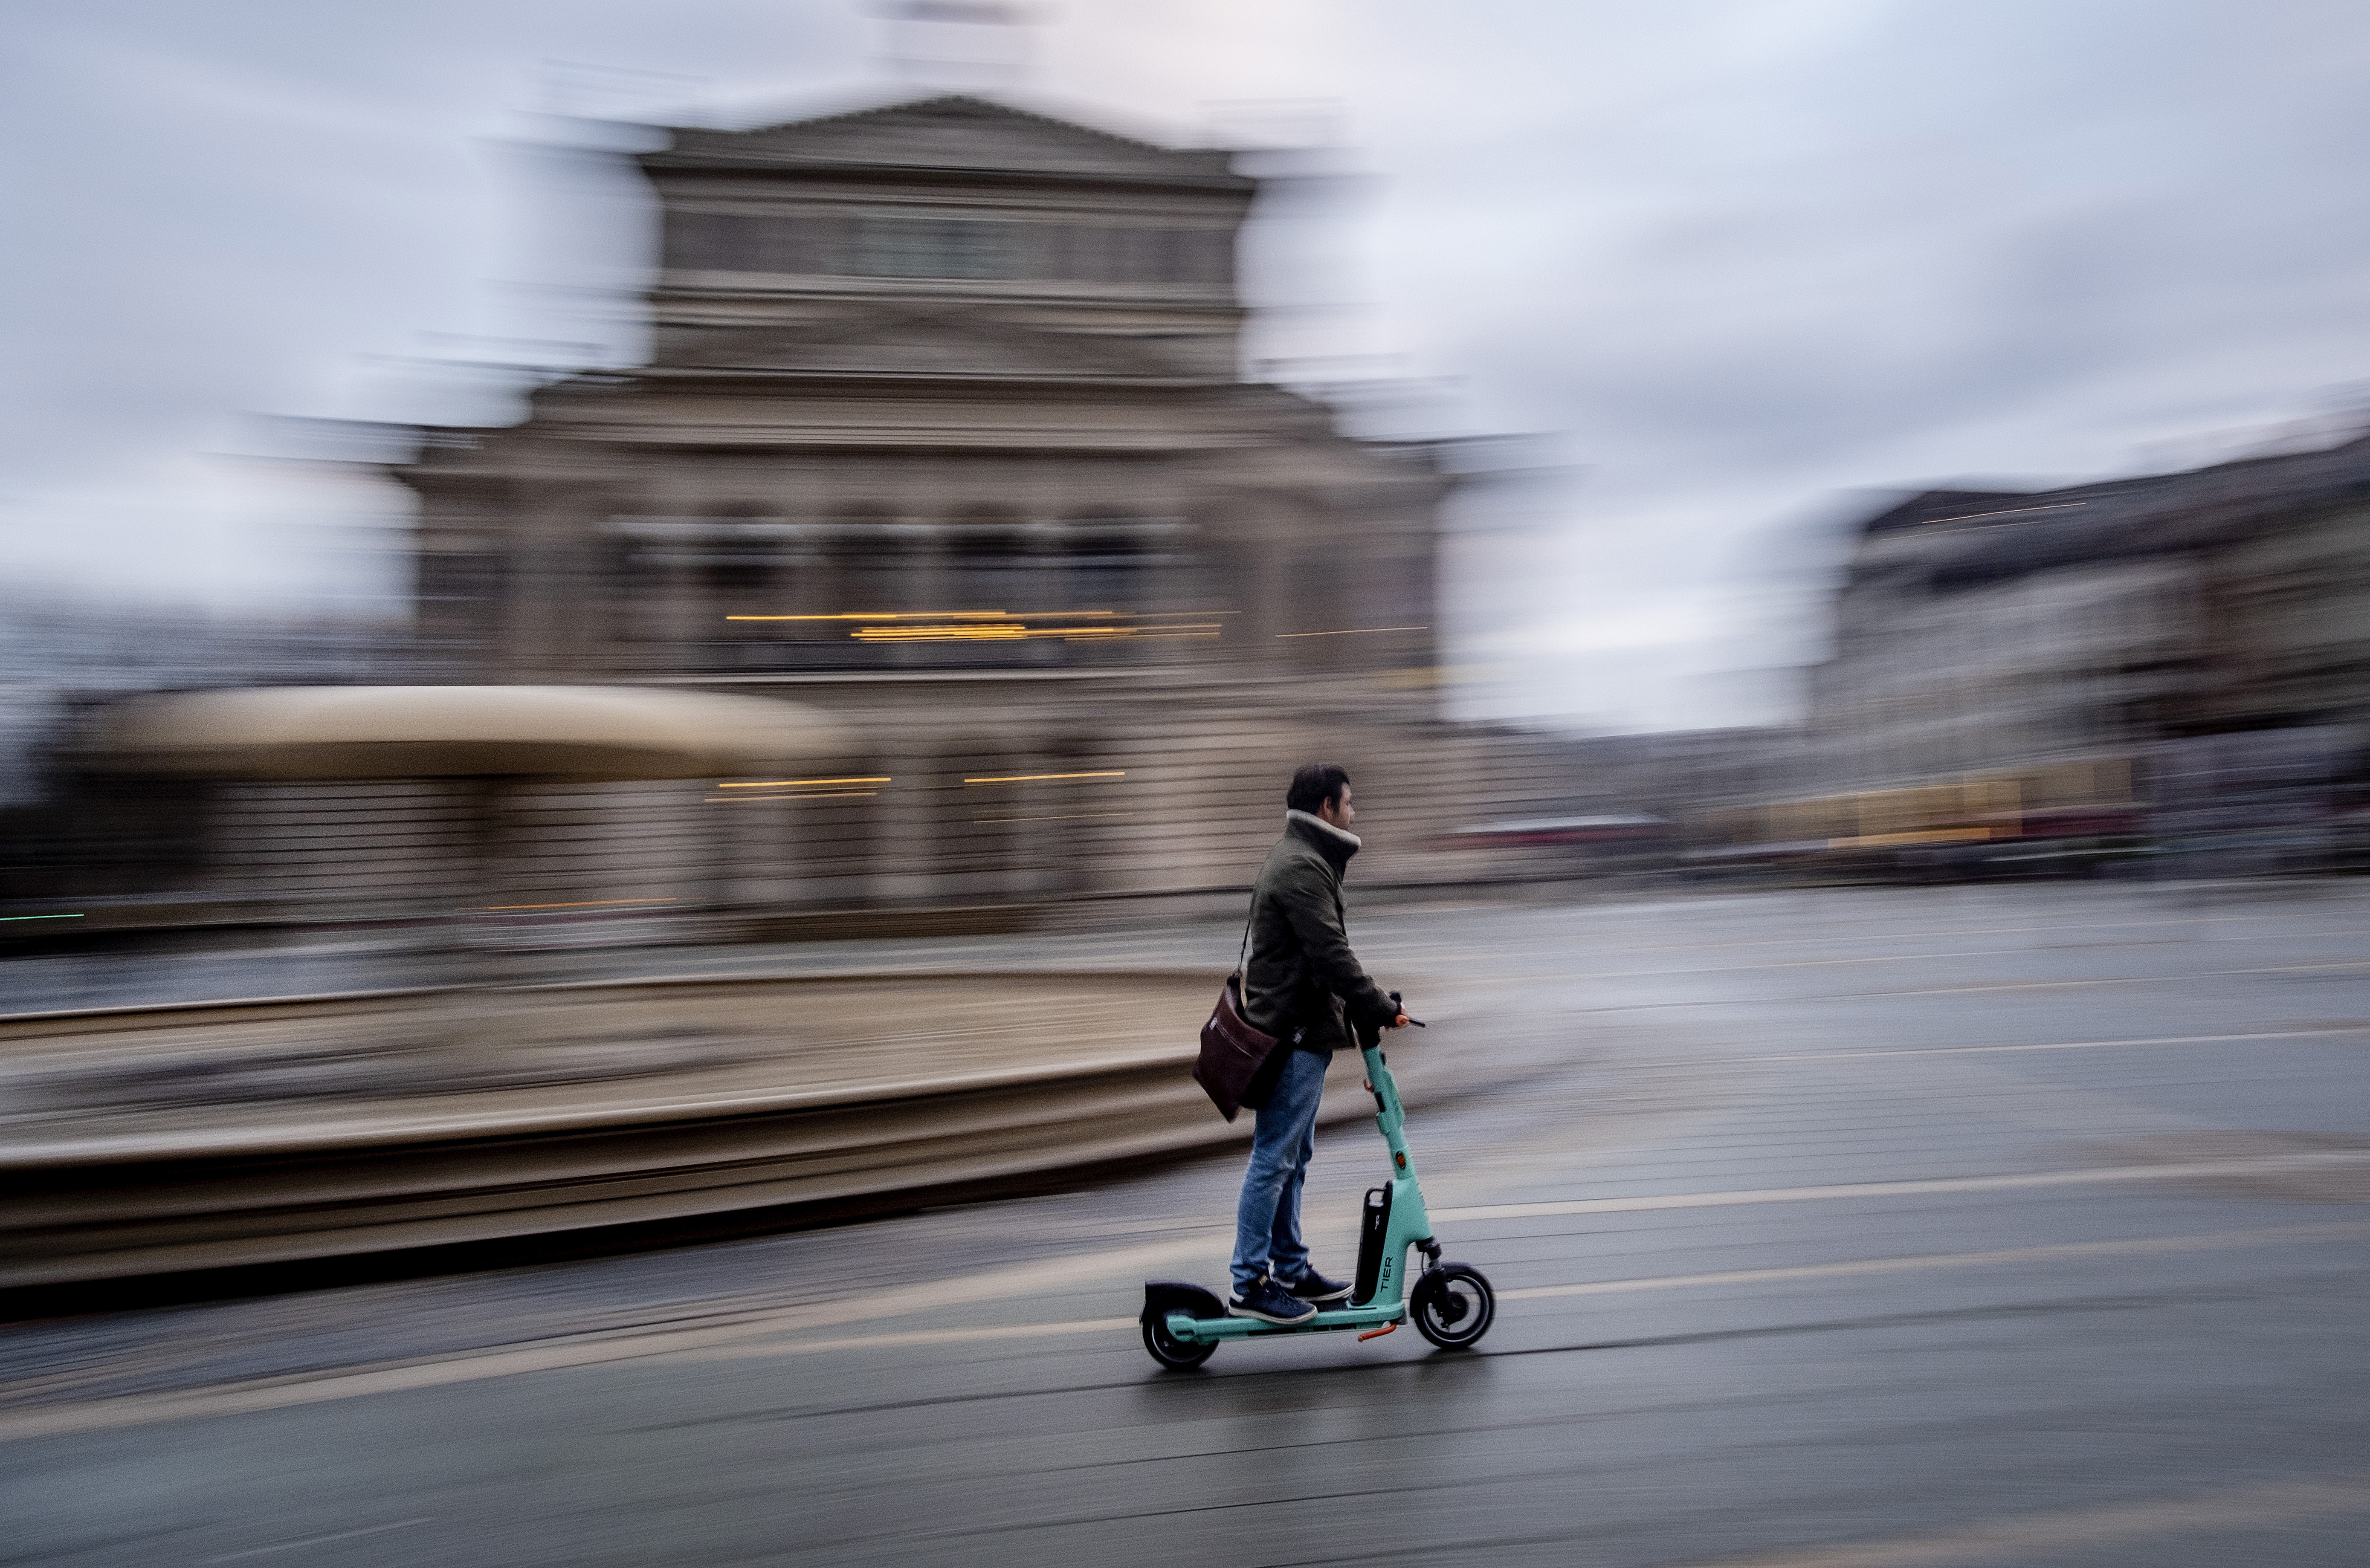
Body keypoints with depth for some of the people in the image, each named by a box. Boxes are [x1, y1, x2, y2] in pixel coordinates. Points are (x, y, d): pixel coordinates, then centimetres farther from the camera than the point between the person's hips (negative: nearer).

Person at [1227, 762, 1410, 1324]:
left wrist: (1368, 1007, 15)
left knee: (1292, 1158, 16)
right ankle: (1251, 1285, 2)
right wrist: (1380, 1009, -13)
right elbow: (1331, 955, -22)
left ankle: (1291, 1270, 25)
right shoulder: (1301, 867, -17)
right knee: (1273, 1160, -5)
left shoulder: (1302, 859, 18)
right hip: (1295, 1034, -11)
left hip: (1299, 1030, 11)